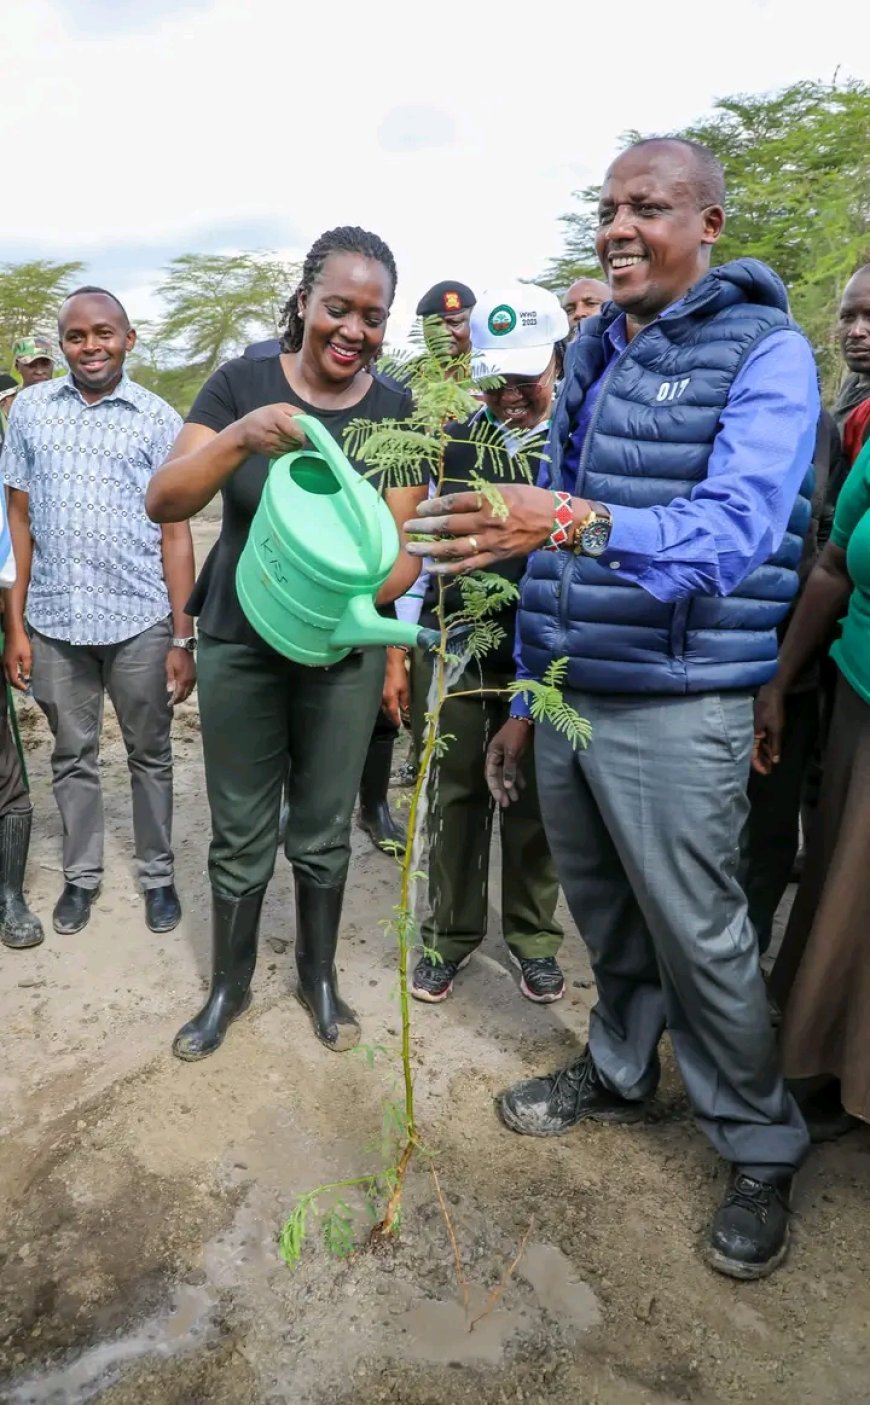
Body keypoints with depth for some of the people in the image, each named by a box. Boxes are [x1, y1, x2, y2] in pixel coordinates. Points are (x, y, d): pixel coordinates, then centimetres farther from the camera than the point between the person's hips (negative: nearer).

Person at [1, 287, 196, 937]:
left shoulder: (158, 418, -1)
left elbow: (176, 532, -2)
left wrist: (183, 638, -6)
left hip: (140, 621, -2)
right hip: (53, 621, 2)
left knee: (150, 754, 11)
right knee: (73, 756, 14)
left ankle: (158, 874, 28)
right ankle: (82, 875, 32)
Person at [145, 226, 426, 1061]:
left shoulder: (395, 411, -4)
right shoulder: (241, 383, -8)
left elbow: (402, 545, -8)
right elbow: (163, 502, -16)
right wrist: (241, 439, -34)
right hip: (239, 644, 0)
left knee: (323, 829, 12)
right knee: (240, 831, 10)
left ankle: (319, 976, 33)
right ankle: (229, 985, 31)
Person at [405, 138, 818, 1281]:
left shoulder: (765, 351, -8)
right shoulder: (592, 353, 13)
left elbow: (736, 529, -25)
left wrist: (584, 524, -42)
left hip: (674, 712, -6)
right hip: (567, 696, 6)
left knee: (701, 940, 5)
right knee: (603, 915, 19)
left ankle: (761, 1152, 29)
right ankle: (618, 1072, 43)